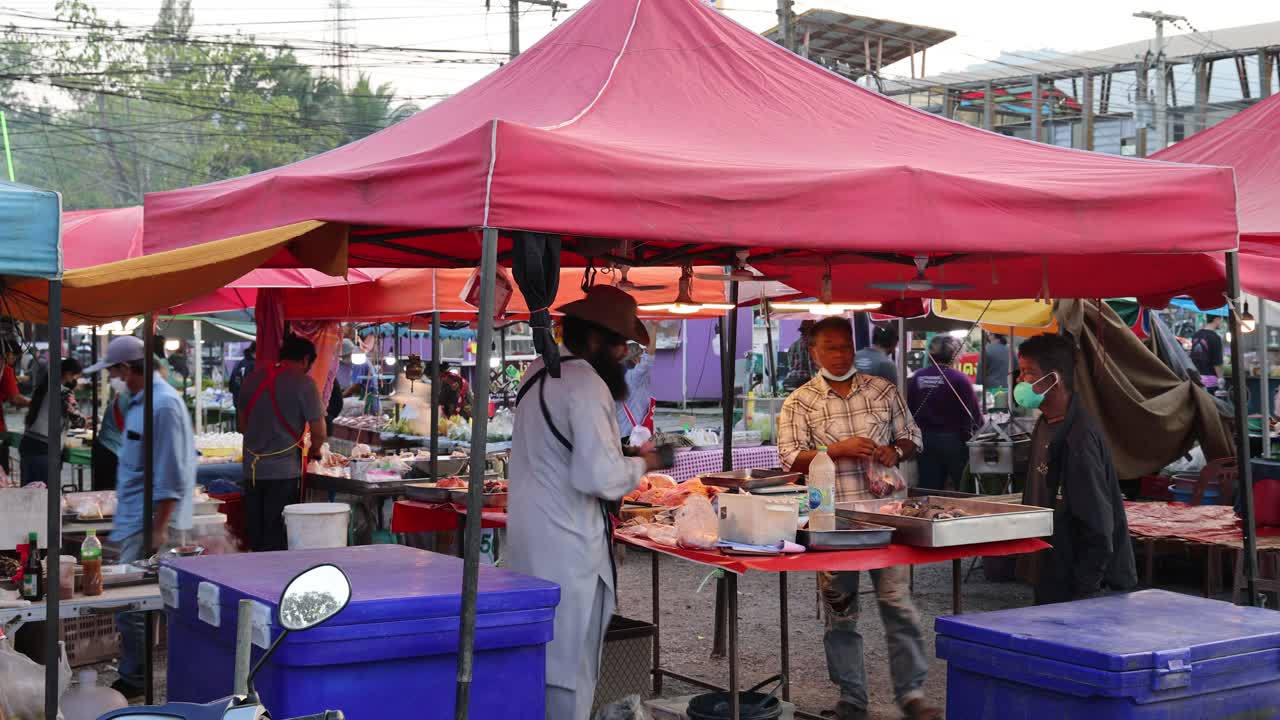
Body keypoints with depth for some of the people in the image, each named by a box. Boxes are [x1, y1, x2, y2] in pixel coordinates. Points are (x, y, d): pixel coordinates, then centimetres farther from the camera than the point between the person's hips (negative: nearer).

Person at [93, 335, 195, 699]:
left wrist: (159, 529, -21)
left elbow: (170, 476, -21)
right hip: (136, 520, 10)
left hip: (149, 523, -10)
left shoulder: (163, 404, -18)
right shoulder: (141, 400, 13)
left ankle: (132, 681, 3)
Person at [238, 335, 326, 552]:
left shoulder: (253, 378, 9)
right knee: (277, 541, 1)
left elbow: (243, 425, 17)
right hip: (284, 471, -5)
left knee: (255, 537, 13)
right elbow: (319, 431, -8)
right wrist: (314, 452, 11)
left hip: (252, 469, 5)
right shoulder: (303, 383, -9)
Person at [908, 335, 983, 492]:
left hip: (925, 438, 4)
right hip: (953, 438, -4)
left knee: (929, 490, 7)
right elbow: (974, 412, -11)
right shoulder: (959, 379, -12)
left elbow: (908, 409, 6)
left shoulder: (916, 378, 0)